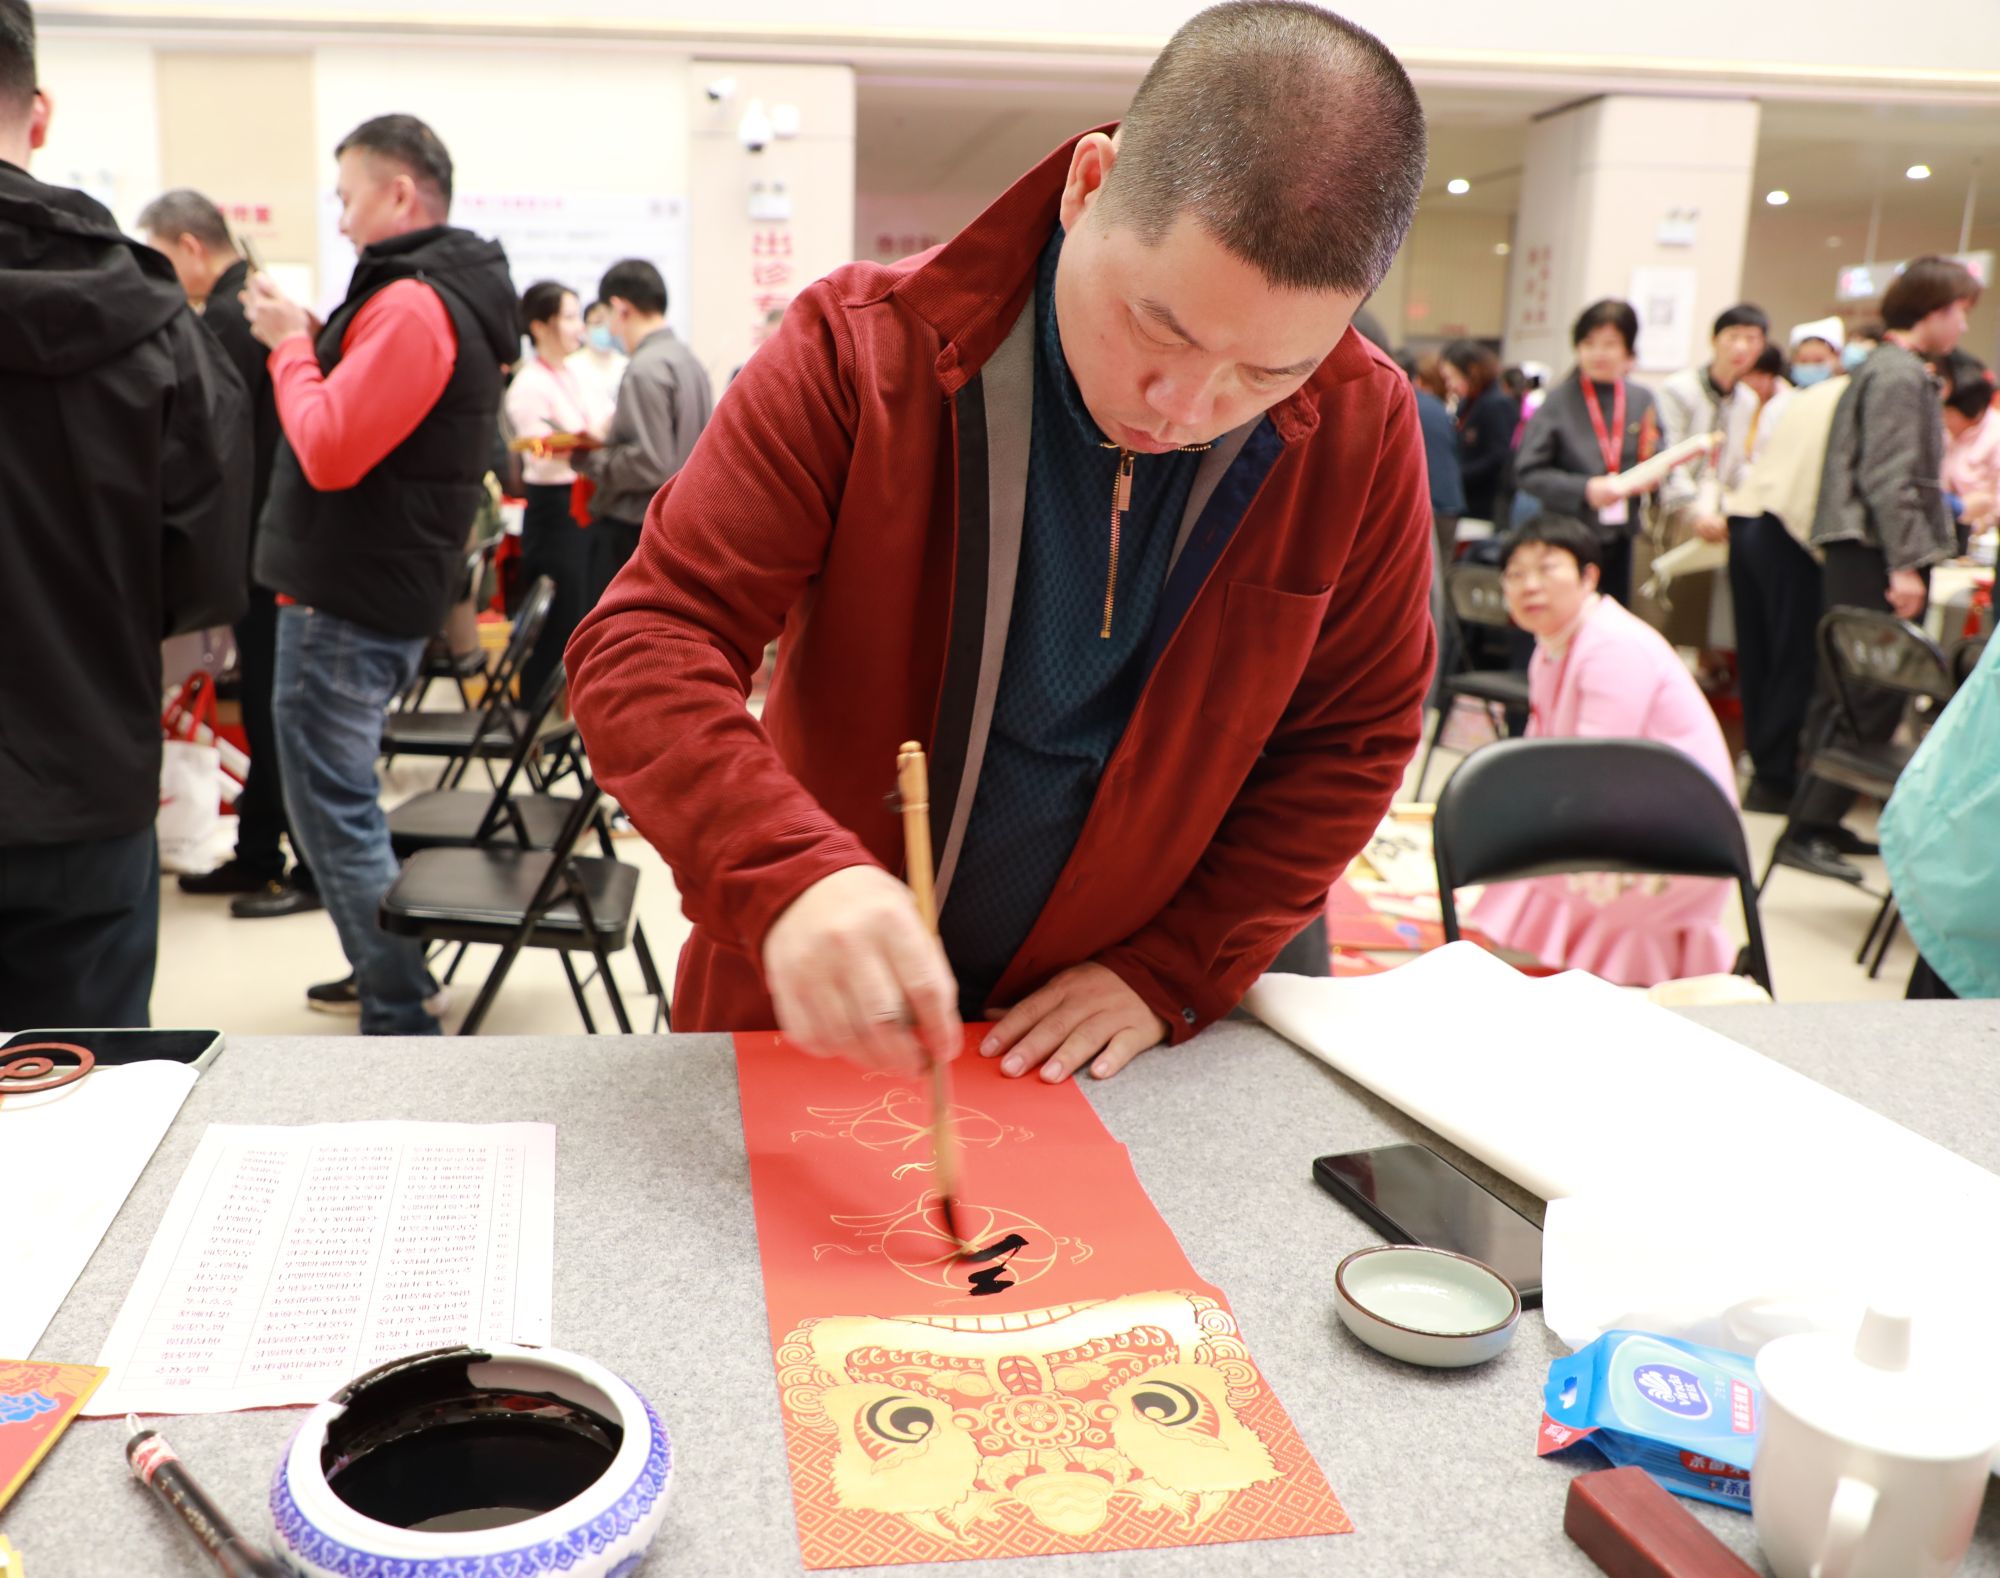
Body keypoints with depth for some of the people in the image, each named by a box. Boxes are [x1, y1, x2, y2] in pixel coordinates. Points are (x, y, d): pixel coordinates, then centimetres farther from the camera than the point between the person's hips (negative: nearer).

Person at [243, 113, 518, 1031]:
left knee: (333, 809, -3)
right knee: (341, 799, 21)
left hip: (345, 604, -10)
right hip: (376, 587, 10)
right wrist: (310, 341, 5)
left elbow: (328, 451, -24)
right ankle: (390, 978, 32)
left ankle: (402, 1019, 5)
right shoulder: (452, 294, 14)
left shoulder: (414, 306, -19)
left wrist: (290, 343, -10)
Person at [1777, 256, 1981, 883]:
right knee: (1872, 700, -9)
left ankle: (1819, 820, 19)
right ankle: (1806, 830, -7)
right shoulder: (1900, 375, -12)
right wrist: (1906, 564, -22)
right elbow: (1889, 479, -20)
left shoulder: (1886, 368, 20)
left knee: (1851, 695, 13)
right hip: (1875, 556, -10)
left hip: (1860, 554, 10)